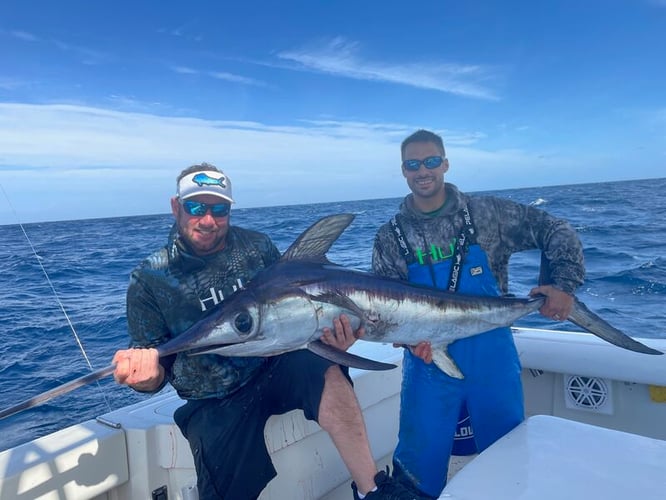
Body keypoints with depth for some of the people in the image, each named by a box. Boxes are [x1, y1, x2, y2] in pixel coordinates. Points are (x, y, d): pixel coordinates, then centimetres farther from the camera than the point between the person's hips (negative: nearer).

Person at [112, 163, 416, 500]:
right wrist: (145, 373, -26)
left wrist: (329, 335, -13)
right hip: (215, 404, 0)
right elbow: (156, 366, 0)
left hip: (278, 368, 0)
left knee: (324, 372, -31)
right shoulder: (149, 280, -4)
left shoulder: (257, 247, 1)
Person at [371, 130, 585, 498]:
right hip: (428, 361, 0)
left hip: (492, 360, 0)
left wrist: (564, 284, -10)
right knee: (419, 467, 8)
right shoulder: (390, 237, 1)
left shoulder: (486, 212, -1)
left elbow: (556, 232, 3)